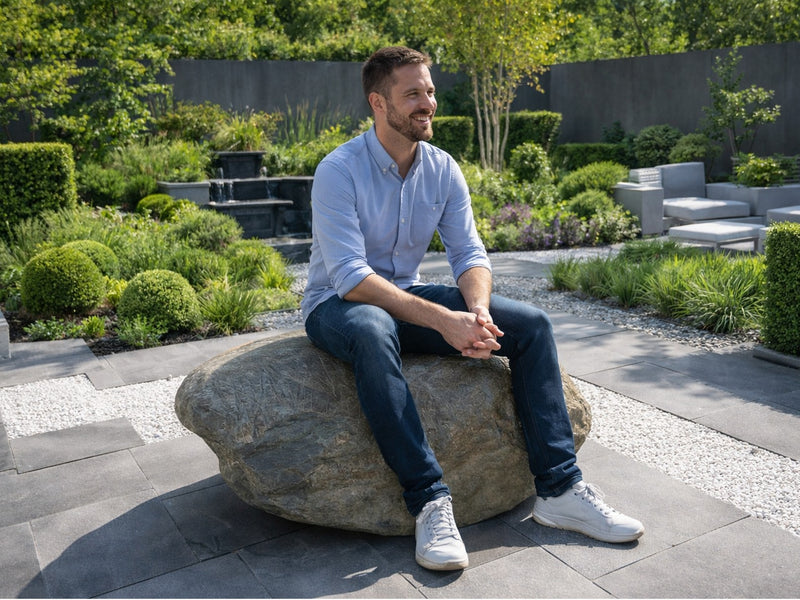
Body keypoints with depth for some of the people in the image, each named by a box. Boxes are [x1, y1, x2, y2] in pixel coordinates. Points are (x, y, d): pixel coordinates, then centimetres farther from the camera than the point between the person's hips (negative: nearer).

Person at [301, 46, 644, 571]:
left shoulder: (443, 169, 1)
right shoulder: (339, 171, -18)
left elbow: (470, 252, -3)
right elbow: (351, 278, -27)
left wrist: (478, 312, -26)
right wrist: (442, 321, -35)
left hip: (411, 298, 6)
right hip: (338, 305, -5)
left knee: (531, 324, -12)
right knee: (374, 334, -43)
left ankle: (559, 488, -11)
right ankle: (430, 501, -34)